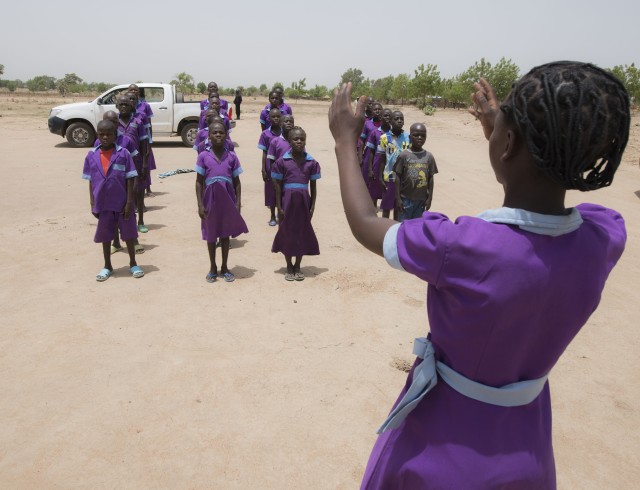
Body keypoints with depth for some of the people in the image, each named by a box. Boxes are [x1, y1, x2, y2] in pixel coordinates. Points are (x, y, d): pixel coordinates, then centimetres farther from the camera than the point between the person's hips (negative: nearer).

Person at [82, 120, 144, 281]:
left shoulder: (123, 154, -8)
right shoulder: (92, 155, 0)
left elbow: (130, 180, -7)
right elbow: (91, 181, 5)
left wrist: (129, 202, -10)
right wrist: (92, 204, 3)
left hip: (122, 203, -2)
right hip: (103, 204, 2)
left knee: (128, 234, 10)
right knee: (105, 235, 14)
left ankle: (133, 264, 27)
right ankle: (107, 266, 29)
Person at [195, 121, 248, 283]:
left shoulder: (232, 156, 0)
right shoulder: (203, 156, -3)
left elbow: (236, 182, 3)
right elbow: (199, 182, -1)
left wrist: (238, 203, -2)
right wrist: (200, 204, -7)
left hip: (227, 199, 1)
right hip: (210, 199, 0)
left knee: (225, 234, 11)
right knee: (210, 234, 10)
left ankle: (224, 267, 24)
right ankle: (213, 268, 24)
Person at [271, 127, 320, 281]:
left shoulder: (311, 162, 0)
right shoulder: (282, 161, -4)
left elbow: (313, 186, 4)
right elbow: (278, 185, -2)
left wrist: (312, 207, 0)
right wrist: (279, 207, -6)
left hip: (303, 202, 1)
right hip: (287, 201, -1)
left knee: (302, 233, 8)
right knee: (287, 232, 8)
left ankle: (298, 266, 24)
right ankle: (289, 267, 23)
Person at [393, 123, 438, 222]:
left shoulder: (429, 156, 1)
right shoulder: (404, 155, -7)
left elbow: (430, 178, 5)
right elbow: (398, 177, -5)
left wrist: (430, 198, 3)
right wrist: (398, 198, -7)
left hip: (421, 199, 3)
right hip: (406, 198, -2)